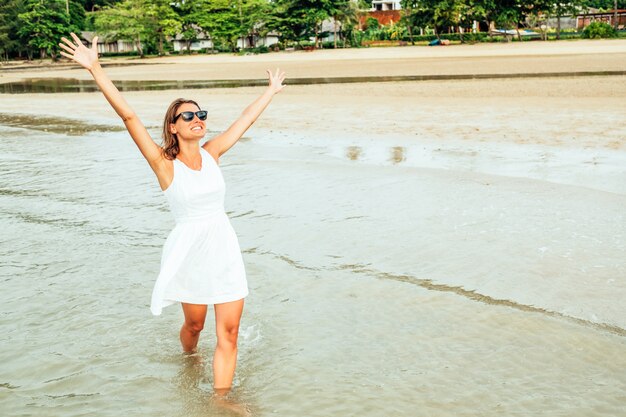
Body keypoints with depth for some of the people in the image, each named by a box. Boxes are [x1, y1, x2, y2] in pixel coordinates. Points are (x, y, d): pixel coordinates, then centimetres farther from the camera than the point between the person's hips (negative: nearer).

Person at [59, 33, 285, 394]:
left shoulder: (212, 153, 4)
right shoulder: (165, 163, -9)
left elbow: (246, 119, 15)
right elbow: (128, 116, -18)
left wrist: (272, 91, 26)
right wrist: (96, 70, -25)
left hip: (225, 247, 3)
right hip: (189, 251, -3)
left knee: (229, 332, 0)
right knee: (195, 324, 16)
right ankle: (189, 360, 50)